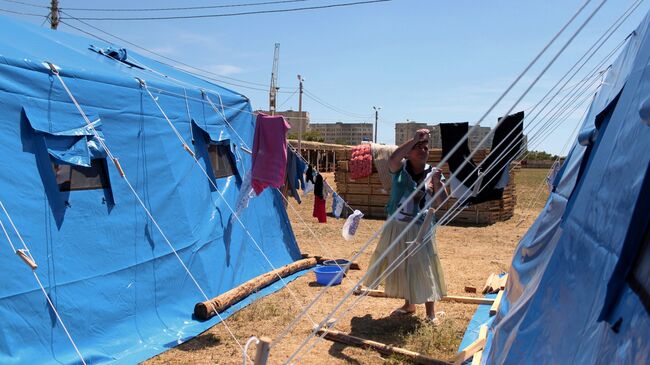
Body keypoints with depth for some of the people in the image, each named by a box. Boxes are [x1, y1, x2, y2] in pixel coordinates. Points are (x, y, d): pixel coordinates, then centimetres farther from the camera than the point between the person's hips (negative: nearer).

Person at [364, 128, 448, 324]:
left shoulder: (433, 173, -4)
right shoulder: (400, 168, -6)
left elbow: (441, 203, -9)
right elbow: (393, 158, -30)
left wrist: (437, 182, -25)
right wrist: (414, 139, -33)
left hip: (420, 230, -1)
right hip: (396, 227, 2)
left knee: (424, 268, 0)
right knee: (401, 267, 15)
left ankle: (431, 313, 13)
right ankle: (409, 305, 36)